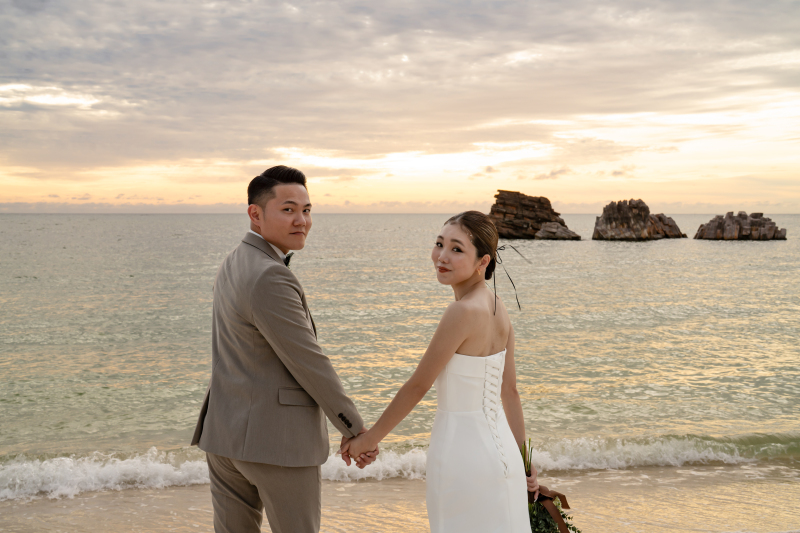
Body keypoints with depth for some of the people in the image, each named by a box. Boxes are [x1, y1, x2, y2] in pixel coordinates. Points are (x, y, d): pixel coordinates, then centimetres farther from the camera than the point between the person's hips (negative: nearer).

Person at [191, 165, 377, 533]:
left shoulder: (233, 265, 10)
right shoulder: (269, 279, -21)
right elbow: (309, 364, -18)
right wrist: (355, 430, -8)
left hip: (225, 432, 9)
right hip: (278, 438, -9)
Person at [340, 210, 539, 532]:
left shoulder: (463, 312, -21)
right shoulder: (498, 310, 4)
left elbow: (418, 386, -14)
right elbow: (509, 391, 9)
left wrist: (370, 438, -3)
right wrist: (522, 460, 16)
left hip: (463, 452, -8)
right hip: (499, 445, 8)